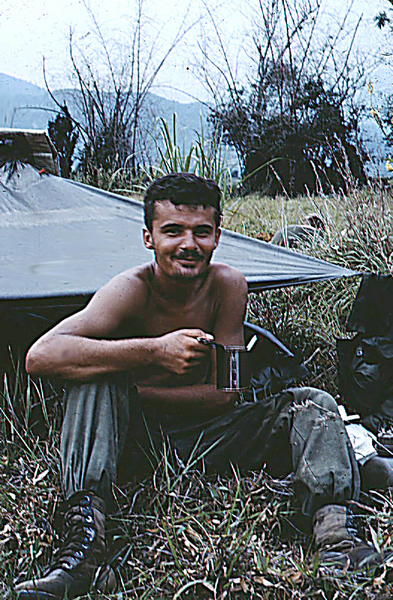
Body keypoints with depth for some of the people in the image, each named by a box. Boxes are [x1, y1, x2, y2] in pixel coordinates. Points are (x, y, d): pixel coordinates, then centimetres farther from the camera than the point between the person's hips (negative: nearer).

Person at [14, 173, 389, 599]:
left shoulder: (227, 285, -11)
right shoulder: (132, 290, -19)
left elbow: (225, 393, -11)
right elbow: (40, 356, -35)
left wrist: (135, 393, -17)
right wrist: (154, 352, -40)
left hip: (204, 437, 3)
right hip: (133, 440, -2)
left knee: (313, 404, -14)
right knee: (97, 373, -31)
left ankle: (333, 533, -37)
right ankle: (85, 538, -41)